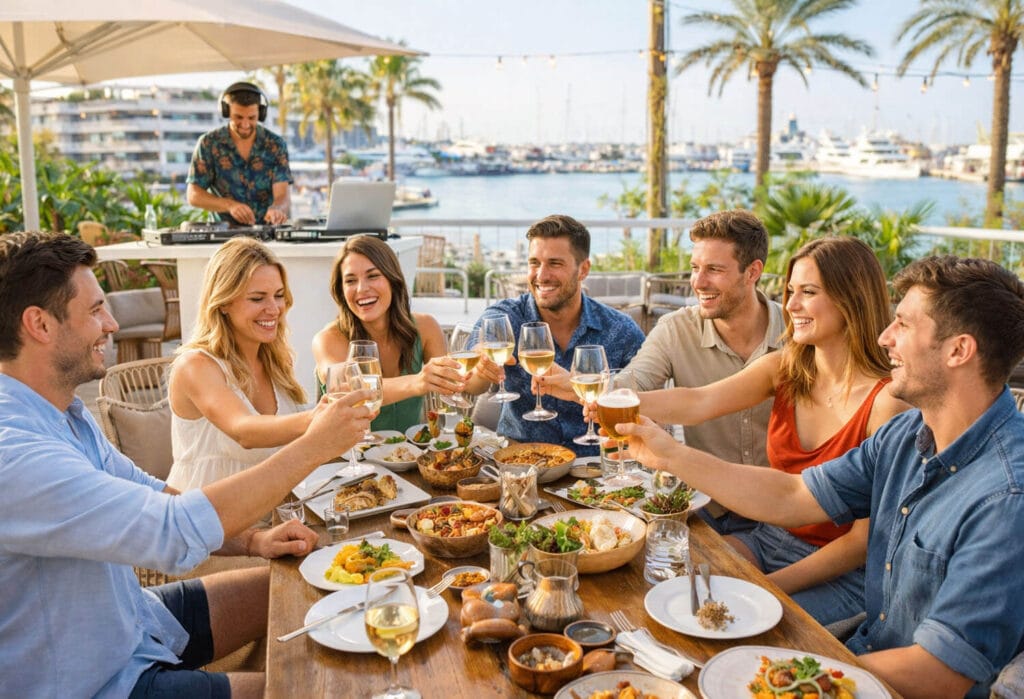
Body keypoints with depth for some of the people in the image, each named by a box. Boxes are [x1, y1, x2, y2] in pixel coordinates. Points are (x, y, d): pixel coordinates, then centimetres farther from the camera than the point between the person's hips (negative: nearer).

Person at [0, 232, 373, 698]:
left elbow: (151, 495, 8)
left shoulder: (64, 413, 2)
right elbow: (175, 531, -36)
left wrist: (252, 541, -7)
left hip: (134, 620, 9)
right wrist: (312, 447, -27)